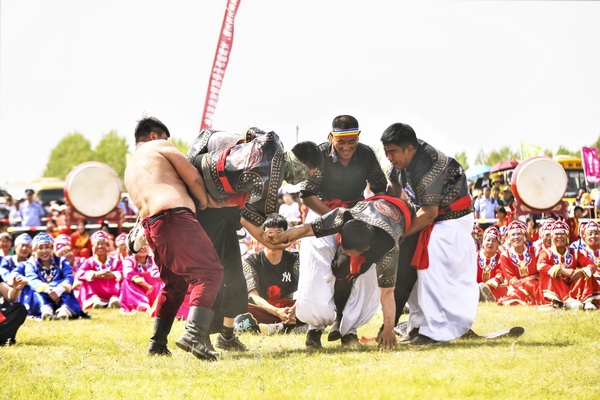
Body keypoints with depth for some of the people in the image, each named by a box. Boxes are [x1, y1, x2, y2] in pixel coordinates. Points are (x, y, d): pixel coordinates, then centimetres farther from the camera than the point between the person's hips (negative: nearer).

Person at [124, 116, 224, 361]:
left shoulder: (130, 171, 32)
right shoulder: (159, 146, 12)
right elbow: (192, 175, 4)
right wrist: (205, 201, 19)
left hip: (150, 228, 8)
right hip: (175, 217, -8)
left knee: (175, 284, 23)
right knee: (209, 272, -14)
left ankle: (157, 343, 21)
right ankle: (194, 334, -32)